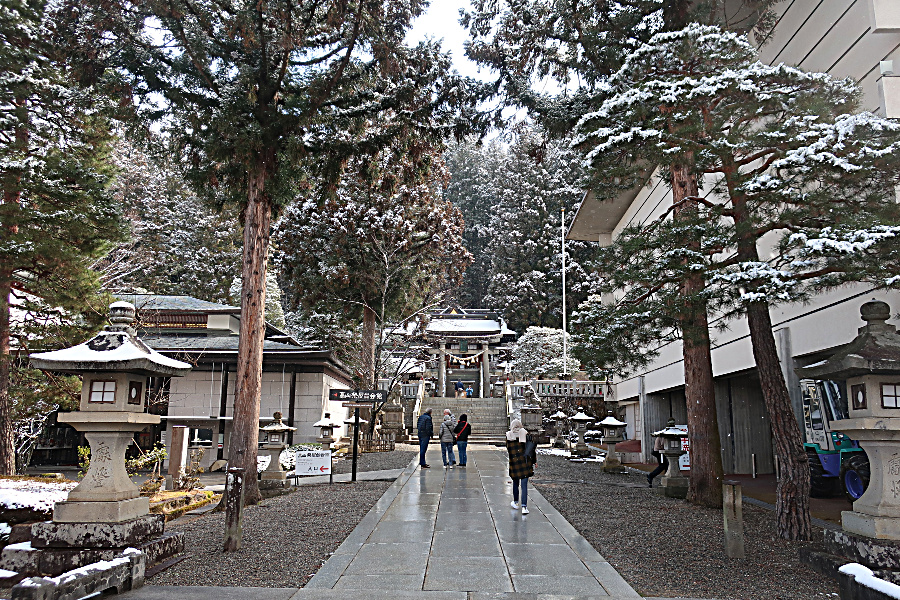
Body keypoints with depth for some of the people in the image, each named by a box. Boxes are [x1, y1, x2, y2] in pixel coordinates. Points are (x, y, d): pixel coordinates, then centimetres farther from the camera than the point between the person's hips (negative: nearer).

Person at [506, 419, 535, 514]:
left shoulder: (508, 435, -2)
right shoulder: (525, 434, -3)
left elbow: (508, 449, 5)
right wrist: (533, 461, 9)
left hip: (513, 462, 1)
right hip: (525, 461, -1)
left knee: (515, 482, 19)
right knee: (524, 485, -2)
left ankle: (516, 502, 32)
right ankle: (524, 506, -9)